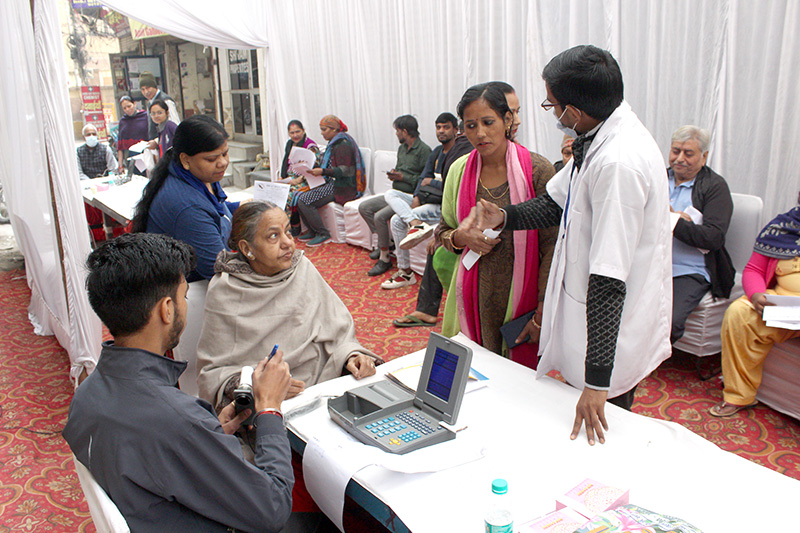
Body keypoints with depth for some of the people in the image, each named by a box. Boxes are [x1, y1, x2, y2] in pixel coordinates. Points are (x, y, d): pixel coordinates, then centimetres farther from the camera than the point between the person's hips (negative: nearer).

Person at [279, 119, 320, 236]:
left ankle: (295, 227, -14)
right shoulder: (289, 144, 16)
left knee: (289, 193, -31)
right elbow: (284, 163, 23)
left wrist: (298, 180, -22)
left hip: (305, 182, -7)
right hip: (288, 180, 7)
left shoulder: (310, 146, -9)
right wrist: (282, 178, 7)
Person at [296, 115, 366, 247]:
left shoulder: (342, 145, -14)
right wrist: (314, 168, 12)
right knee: (299, 196, 1)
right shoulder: (334, 143, 18)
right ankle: (312, 231, 9)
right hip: (332, 183, 10)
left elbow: (345, 170, -21)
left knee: (304, 201, -19)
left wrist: (323, 171, -28)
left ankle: (323, 234, -9)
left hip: (342, 187, -10)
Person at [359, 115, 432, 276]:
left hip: (410, 196, -10)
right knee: (363, 207, 1)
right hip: (395, 193, 10)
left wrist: (403, 177, -16)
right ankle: (384, 241, 10)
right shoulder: (402, 148, 15)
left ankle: (384, 258, -13)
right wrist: (394, 173, 4)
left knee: (380, 216, -27)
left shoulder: (423, 150, -13)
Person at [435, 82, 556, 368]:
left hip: (521, 296, -2)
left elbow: (552, 246, -9)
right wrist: (461, 237, -11)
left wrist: (542, 315, -12)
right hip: (475, 297, 3)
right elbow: (443, 231, 13)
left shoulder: (537, 169, -9)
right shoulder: (459, 170, 2)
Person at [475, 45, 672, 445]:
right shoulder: (598, 138, 1)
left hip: (614, 333, -9)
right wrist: (504, 217, -4)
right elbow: (559, 202, 15)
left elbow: (608, 280, -32)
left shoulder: (619, 163, -31)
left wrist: (596, 380, -29)